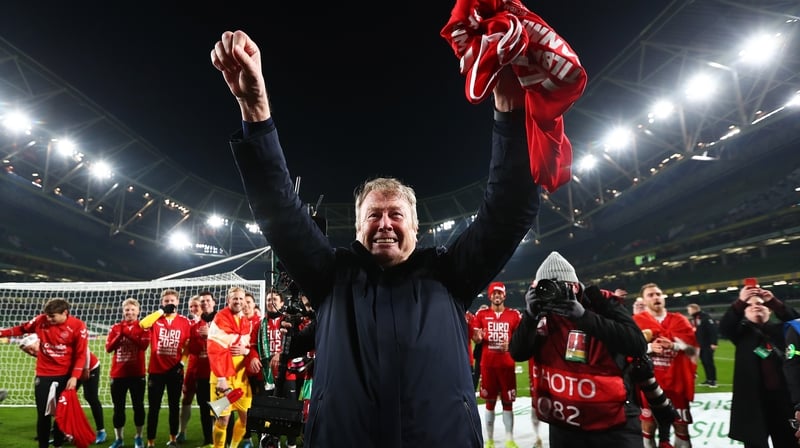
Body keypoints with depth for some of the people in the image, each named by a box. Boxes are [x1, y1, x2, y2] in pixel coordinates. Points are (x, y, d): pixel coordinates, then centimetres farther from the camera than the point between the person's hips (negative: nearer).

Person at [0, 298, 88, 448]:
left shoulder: (78, 326, -16)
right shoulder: (41, 320, -7)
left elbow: (81, 354, -13)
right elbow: (22, 329, 15)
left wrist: (74, 376, -18)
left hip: (65, 376, -2)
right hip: (43, 374, 2)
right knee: (43, 413, 8)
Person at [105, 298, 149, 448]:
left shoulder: (143, 327, -2)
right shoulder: (115, 327, 6)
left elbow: (144, 345, -18)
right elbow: (108, 348, -3)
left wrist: (127, 332, -19)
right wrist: (120, 335, -17)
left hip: (137, 373, -2)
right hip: (118, 374, 3)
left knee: (138, 406, 6)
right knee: (118, 407, 11)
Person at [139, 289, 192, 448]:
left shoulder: (185, 321, 1)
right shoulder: (156, 318, 0)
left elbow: (188, 344, 5)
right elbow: (143, 324, -23)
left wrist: (182, 361, -3)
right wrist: (161, 311, -17)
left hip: (175, 370, 1)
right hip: (156, 370, -1)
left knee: (174, 406, 12)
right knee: (154, 407, 6)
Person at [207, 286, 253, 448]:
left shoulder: (246, 322, 10)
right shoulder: (219, 319, -10)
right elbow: (214, 351, -14)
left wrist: (246, 350, -6)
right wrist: (220, 378, -18)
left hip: (241, 375, 6)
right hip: (224, 375, -6)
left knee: (246, 415, 9)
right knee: (223, 418, -3)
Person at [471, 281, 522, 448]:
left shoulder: (514, 315, 1)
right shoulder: (481, 314, 2)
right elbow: (475, 339, 4)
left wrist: (511, 344, -16)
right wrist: (478, 337, -19)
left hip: (507, 363, 0)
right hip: (488, 364, 0)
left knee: (508, 402, 6)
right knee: (490, 402, 9)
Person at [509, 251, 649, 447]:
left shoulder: (603, 303, -11)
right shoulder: (543, 315, -3)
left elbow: (637, 346, -23)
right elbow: (518, 354, -9)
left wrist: (584, 316, -30)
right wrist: (530, 315, -23)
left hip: (614, 421, -3)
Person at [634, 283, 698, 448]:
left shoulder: (679, 320, 7)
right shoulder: (636, 321, -2)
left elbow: (693, 348, 0)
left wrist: (673, 345, -17)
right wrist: (649, 347, -23)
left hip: (676, 381, 3)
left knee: (681, 424, 10)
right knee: (649, 422, 6)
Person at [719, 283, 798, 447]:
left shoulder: (781, 329, 12)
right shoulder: (742, 331, 6)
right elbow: (724, 327, -15)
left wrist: (774, 301, -19)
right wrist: (740, 301, -27)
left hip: (784, 395, 2)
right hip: (753, 397, -2)